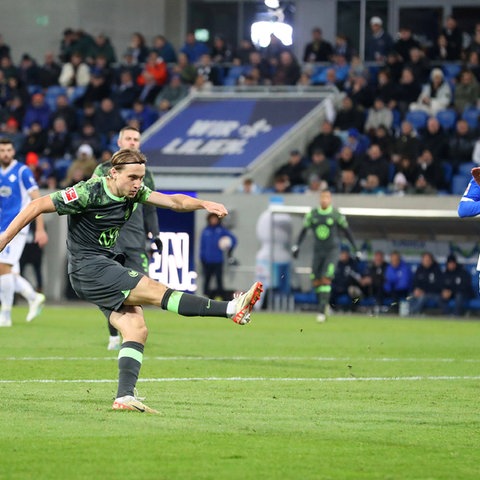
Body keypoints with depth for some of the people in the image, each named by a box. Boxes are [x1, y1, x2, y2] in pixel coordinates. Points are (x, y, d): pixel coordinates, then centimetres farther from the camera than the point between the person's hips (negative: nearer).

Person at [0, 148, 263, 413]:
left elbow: (172, 201, -3)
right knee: (156, 290, -15)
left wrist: (203, 204, -22)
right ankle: (232, 309, -20)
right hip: (88, 269, -9)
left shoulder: (134, 191, 3)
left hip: (107, 265, 9)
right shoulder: (88, 193, -18)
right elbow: (38, 206, -14)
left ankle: (124, 397, -12)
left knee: (136, 329, -7)